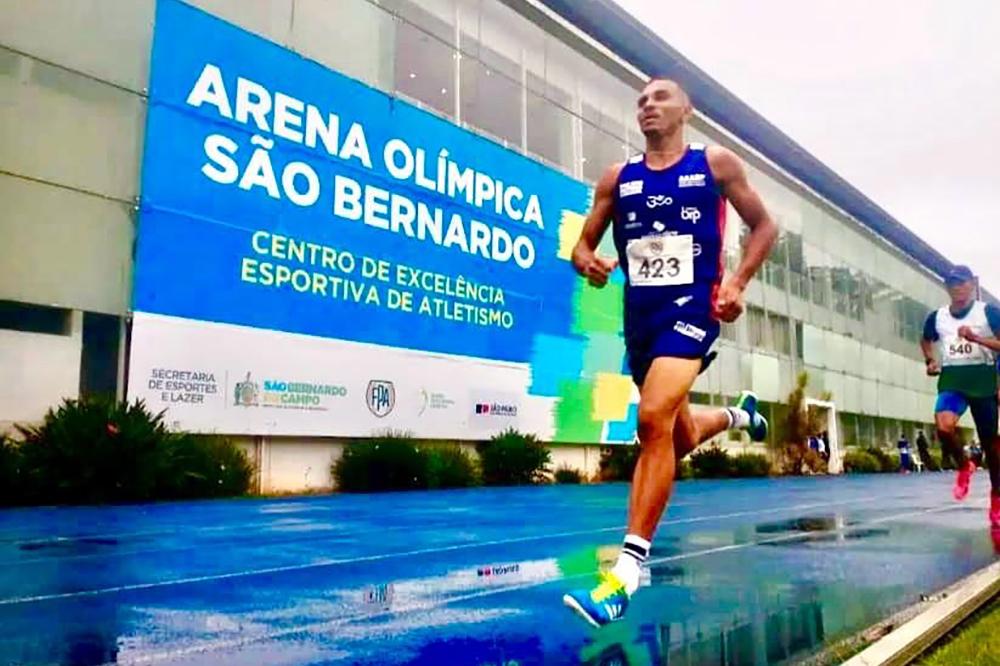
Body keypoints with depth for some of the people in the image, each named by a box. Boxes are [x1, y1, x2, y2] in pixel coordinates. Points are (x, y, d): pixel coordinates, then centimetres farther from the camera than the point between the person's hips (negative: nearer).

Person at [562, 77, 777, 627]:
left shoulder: (716, 163, 3)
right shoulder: (616, 178, 10)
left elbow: (764, 225, 8)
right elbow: (584, 242, 12)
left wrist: (737, 283, -7)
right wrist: (587, 262, -13)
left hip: (692, 305, -5)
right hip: (640, 312, 5)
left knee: (654, 419, -27)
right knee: (680, 439, 17)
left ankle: (627, 569, -22)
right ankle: (738, 414, 54)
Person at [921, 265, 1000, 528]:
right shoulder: (937, 317, 8)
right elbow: (926, 341, 27)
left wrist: (975, 337, -22)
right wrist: (931, 361, 11)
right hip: (952, 379, 2)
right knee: (943, 427, -25)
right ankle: (964, 465, 5)